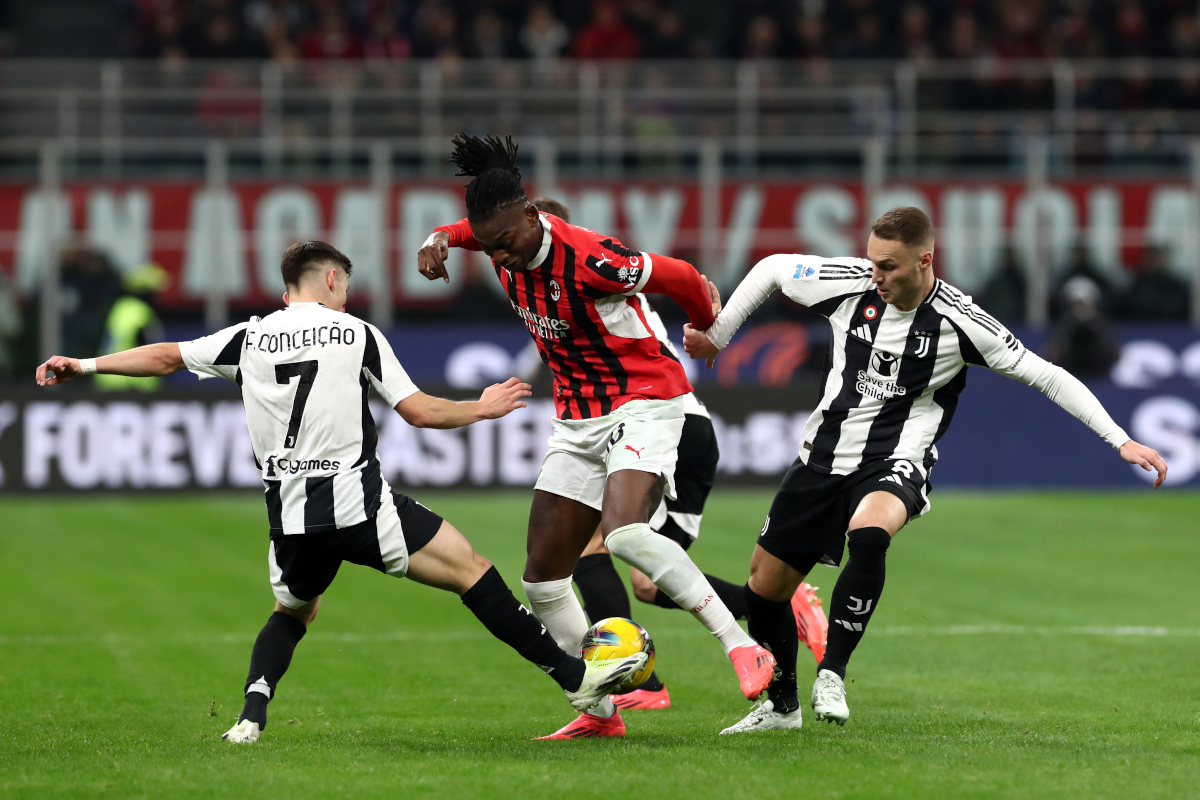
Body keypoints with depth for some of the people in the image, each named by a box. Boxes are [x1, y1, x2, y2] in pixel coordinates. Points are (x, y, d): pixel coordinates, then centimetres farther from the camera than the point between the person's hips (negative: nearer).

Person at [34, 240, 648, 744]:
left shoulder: (249, 338, 11)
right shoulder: (356, 333, 4)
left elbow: (165, 357, 19)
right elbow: (419, 412, 4)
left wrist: (83, 365, 31)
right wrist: (482, 409, 21)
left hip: (291, 518, 4)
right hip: (361, 507, -4)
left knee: (292, 612, 29)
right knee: (471, 570, 1)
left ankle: (251, 714, 6)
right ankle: (574, 677, -4)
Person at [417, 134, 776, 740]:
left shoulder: (587, 259, -25)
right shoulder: (502, 244, -3)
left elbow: (681, 279, -12)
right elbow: (460, 231, 24)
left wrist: (706, 328, 7)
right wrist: (436, 243, 2)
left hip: (643, 403, -8)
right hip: (577, 420, 8)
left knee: (622, 533, -33)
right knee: (542, 577, 3)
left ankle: (742, 649, -28)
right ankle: (599, 713, 12)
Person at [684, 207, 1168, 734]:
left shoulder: (958, 322, -16)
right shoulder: (850, 285, -9)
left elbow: (1047, 376, -10)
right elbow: (771, 269, 9)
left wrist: (1122, 441, -14)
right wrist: (717, 334, 10)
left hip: (894, 463, -4)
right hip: (824, 453, 4)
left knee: (868, 536, -37)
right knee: (765, 585, 5)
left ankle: (832, 673, -25)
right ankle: (781, 705, 29)